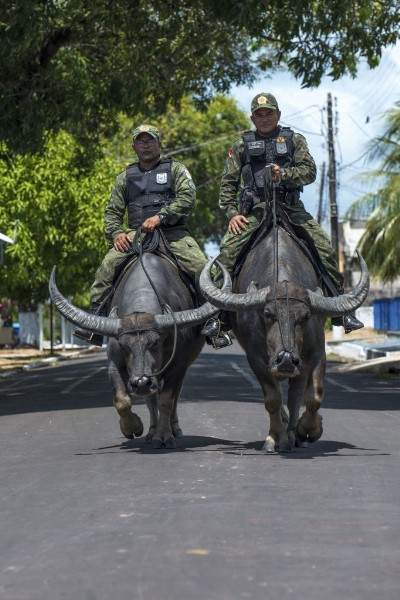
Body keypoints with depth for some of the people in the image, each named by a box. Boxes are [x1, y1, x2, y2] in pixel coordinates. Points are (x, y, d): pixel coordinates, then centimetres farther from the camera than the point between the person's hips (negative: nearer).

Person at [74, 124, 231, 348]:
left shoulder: (175, 168, 12)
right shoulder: (126, 176, 22)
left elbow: (188, 198, -4)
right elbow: (112, 211, 20)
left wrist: (160, 216, -17)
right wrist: (116, 233, -2)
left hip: (173, 232, -2)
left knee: (201, 267, -25)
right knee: (107, 266, -22)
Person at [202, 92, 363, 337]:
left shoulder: (294, 140, 14)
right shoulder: (242, 146, 14)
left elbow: (310, 171, 2)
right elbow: (228, 183, 11)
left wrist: (285, 174, -18)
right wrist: (232, 213, -4)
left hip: (291, 209, 1)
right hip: (253, 211, 0)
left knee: (325, 250, -13)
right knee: (227, 251, -22)